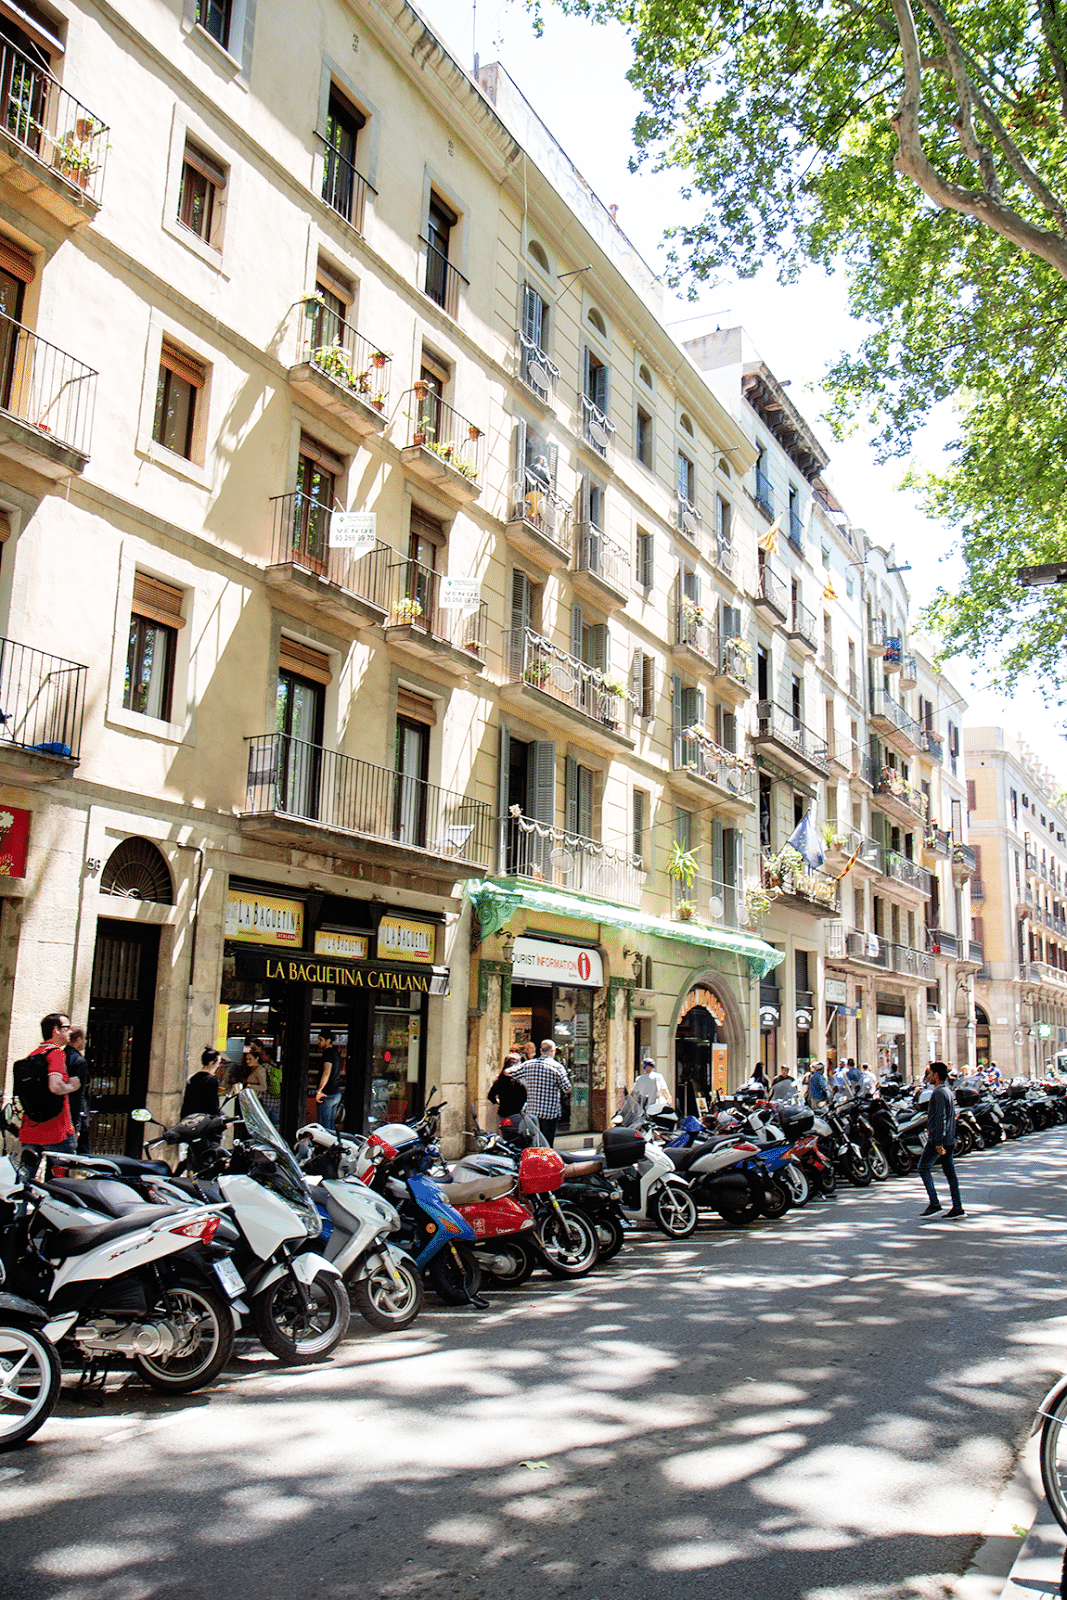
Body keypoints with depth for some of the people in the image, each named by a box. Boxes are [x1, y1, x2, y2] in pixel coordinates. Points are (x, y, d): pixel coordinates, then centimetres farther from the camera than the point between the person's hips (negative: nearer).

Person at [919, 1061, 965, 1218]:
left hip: (937, 1140, -9)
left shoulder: (938, 1093, -16)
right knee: (949, 1171, 9)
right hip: (949, 1140, 9)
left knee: (923, 1167, 0)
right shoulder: (948, 1091, 14)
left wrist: (938, 1142, -24)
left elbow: (940, 1118, -22)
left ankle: (934, 1204, -3)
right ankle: (957, 1208, 9)